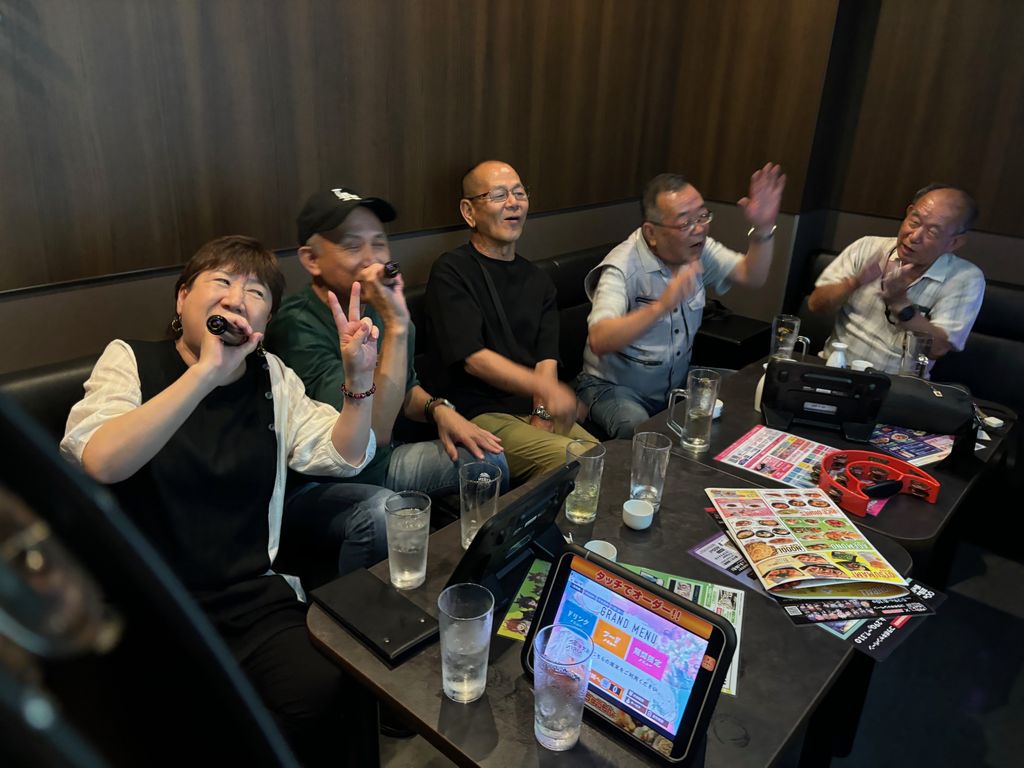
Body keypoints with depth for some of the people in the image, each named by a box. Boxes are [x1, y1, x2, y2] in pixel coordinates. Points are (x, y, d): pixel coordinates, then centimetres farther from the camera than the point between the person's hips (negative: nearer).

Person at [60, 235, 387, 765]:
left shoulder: (272, 377, 9)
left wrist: (359, 379, -9)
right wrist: (206, 372, -29)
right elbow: (99, 461, -22)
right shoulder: (131, 362, -2)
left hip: (252, 598, 3)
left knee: (324, 694, -19)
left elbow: (344, 457, 7)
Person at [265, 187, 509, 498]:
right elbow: (373, 433, -32)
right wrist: (396, 327, -35)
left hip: (381, 460, 7)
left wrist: (438, 408, -5)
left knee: (487, 458, -2)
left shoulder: (380, 309, -1)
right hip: (319, 484, -7)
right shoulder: (295, 327, -24)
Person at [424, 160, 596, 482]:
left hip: (534, 409, 6)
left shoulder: (538, 281, 16)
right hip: (479, 416, -6)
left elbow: (546, 359, 6)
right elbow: (473, 358, -15)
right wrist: (545, 388, -27)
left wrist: (544, 414, -12)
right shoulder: (451, 272, -4)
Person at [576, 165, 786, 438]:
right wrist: (661, 306, -51)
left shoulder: (698, 249, -3)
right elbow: (598, 341, -39)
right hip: (615, 387, -7)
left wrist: (763, 228, -20)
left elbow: (752, 277, -4)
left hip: (678, 382, 7)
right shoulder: (623, 267, -25)